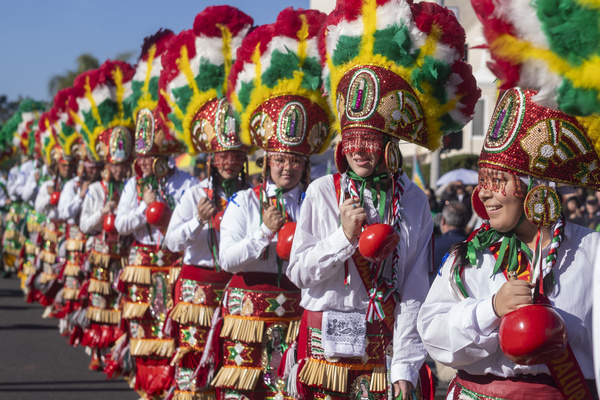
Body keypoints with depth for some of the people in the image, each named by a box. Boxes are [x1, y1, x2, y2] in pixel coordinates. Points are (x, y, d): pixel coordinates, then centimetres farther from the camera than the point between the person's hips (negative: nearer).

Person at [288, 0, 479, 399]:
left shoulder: (413, 201, 0)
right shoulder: (322, 193, -1)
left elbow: (414, 289, -3)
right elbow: (298, 272, -2)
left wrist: (405, 367, -9)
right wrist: (345, 237, -16)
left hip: (387, 347, 0)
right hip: (329, 345, 0)